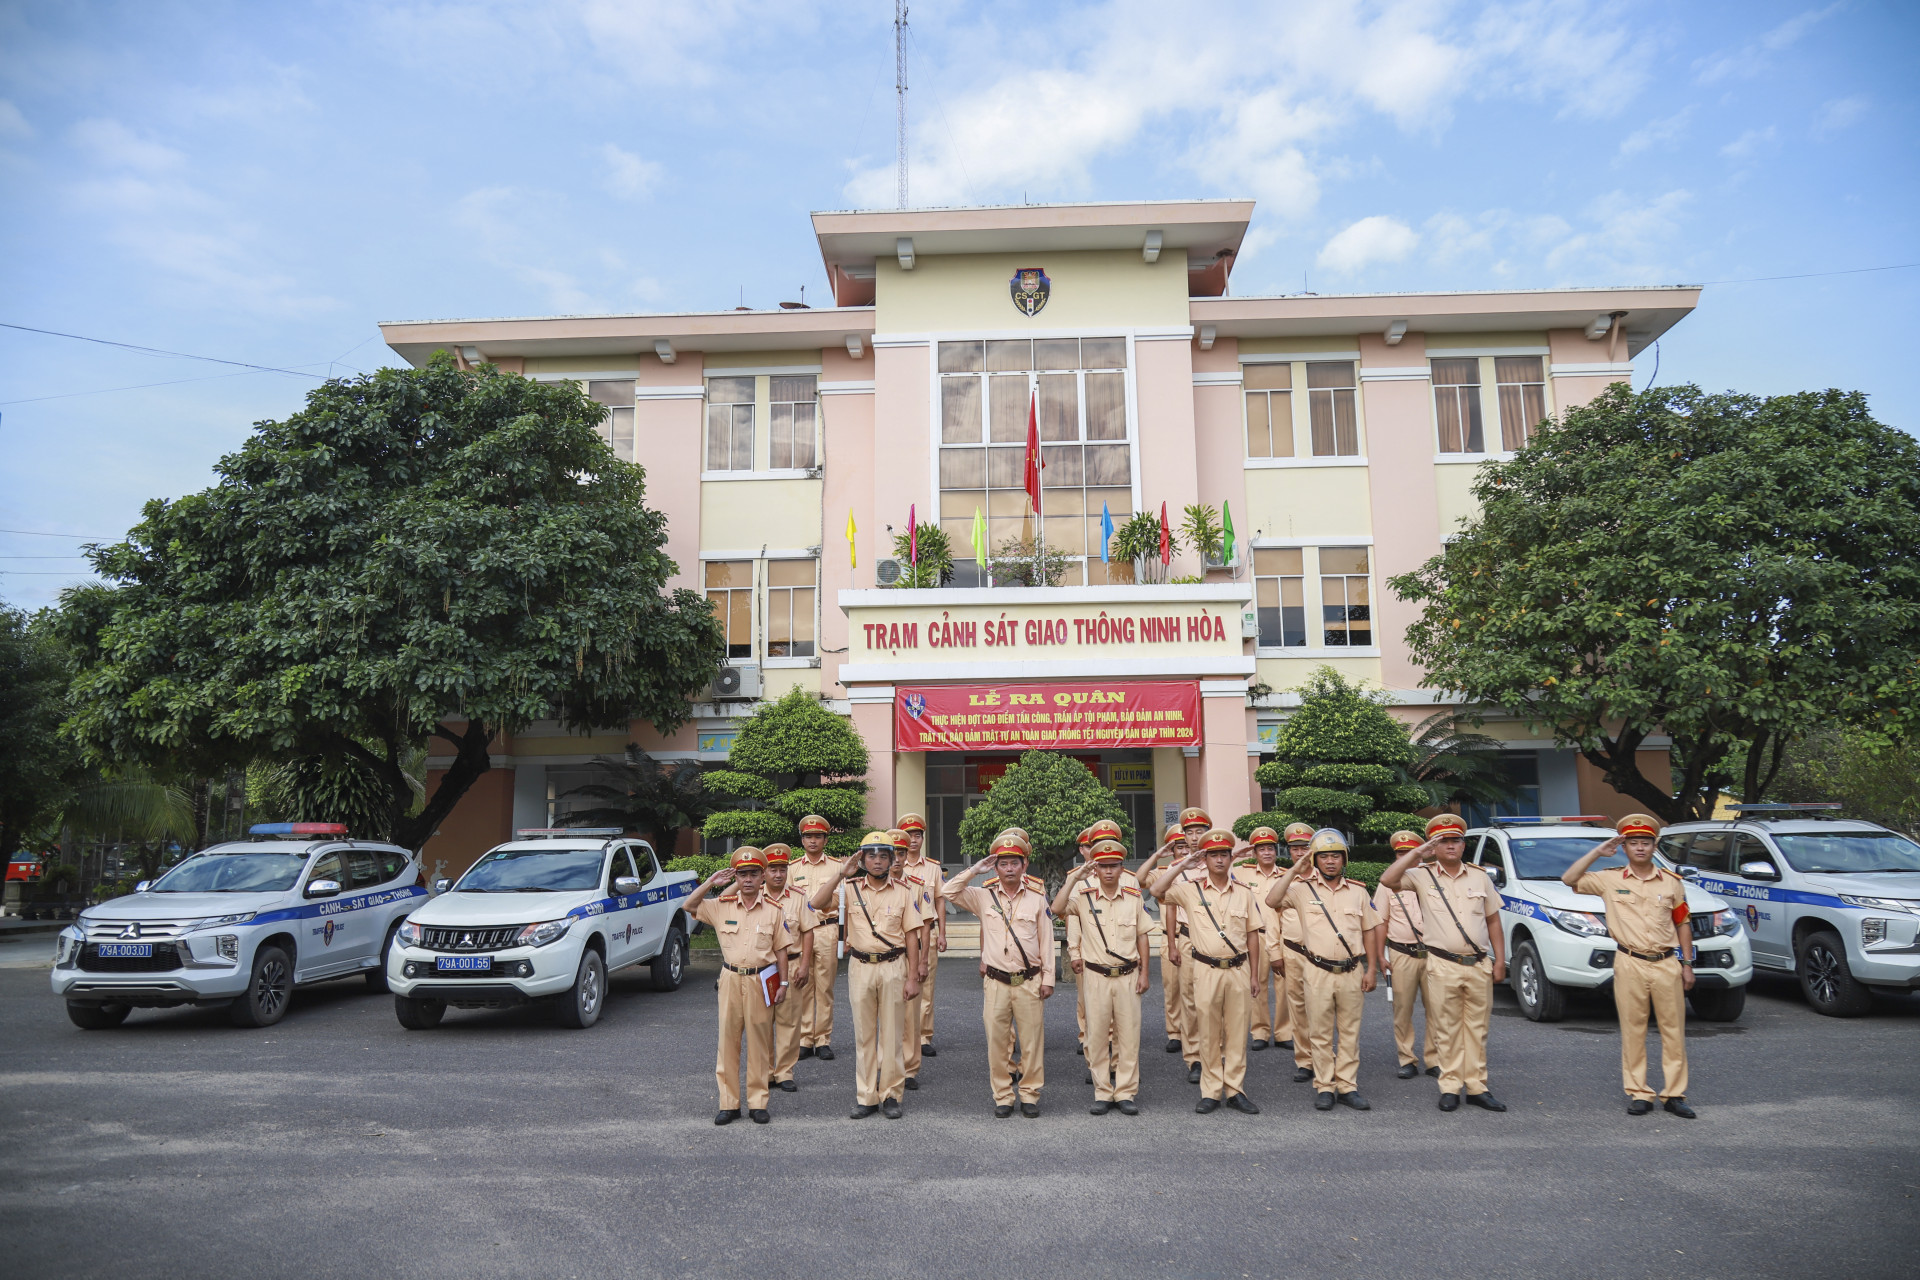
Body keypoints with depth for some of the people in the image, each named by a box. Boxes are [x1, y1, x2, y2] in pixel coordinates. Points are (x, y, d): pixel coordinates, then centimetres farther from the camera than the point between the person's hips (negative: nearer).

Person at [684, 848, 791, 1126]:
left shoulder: (774, 911, 0)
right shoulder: (721, 906, 4)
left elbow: (780, 950, 4)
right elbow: (689, 906, 3)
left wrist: (782, 983, 1)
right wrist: (711, 883, -5)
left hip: (760, 982, -1)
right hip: (731, 979, 1)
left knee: (759, 1042, 4)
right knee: (728, 1041, 4)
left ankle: (758, 1102, 14)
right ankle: (728, 1103, 13)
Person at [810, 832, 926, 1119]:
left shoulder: (903, 892, 1)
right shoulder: (850, 889, 2)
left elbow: (912, 936, 1)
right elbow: (817, 903, -13)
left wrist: (913, 977, -4)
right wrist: (841, 872, -14)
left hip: (893, 968, -1)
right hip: (860, 967, 1)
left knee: (891, 1033, 4)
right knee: (864, 1034, 8)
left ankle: (891, 1095, 15)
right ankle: (866, 1096, 16)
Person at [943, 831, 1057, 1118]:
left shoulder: (1037, 899, 3)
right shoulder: (983, 897, 4)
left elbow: (1046, 940, 5)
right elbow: (948, 891, -2)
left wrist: (1048, 978, 1)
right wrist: (975, 870, -4)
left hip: (1029, 981, 0)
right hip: (996, 982, 1)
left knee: (1031, 1040, 4)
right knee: (997, 1040, 4)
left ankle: (1030, 1095, 17)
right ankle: (1003, 1096, 17)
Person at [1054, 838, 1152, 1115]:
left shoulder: (1133, 897, 2)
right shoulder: (1083, 896, -4)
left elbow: (1142, 936, 8)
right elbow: (1057, 909, -22)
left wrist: (1143, 973, 5)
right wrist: (1075, 878, -21)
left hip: (1128, 975, 1)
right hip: (1096, 975, -1)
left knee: (1128, 1034, 5)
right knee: (1097, 1034, 5)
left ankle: (1127, 1093, 16)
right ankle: (1102, 1093, 16)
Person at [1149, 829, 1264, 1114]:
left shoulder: (1243, 893, 6)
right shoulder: (1190, 890, -1)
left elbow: (1252, 934, 9)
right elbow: (1156, 890, -16)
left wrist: (1255, 975, 7)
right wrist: (1182, 864, -11)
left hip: (1239, 970, 2)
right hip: (1207, 971, -2)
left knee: (1237, 1033, 6)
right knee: (1209, 1034, 4)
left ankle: (1235, 1090, 16)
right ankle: (1211, 1092, 13)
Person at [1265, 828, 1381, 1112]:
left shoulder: (1358, 891, 8)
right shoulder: (1303, 888, 0)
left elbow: (1370, 930, 11)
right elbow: (1271, 900, -15)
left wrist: (1372, 969, 5)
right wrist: (1294, 870, -14)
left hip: (1352, 972, 2)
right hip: (1318, 972, -2)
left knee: (1350, 1032, 8)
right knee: (1321, 1033, 4)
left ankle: (1348, 1086, 17)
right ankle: (1324, 1088, 13)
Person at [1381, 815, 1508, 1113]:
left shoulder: (1480, 878, 10)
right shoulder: (1422, 877, 0)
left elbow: (1493, 921, 13)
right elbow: (1387, 880, -17)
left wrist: (1499, 960, 7)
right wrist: (1417, 852, -15)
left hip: (1479, 965, 3)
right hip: (1443, 966, -3)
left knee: (1477, 1029, 8)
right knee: (1447, 1030, 1)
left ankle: (1476, 1087, 15)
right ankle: (1450, 1087, 9)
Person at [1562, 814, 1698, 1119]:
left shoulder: (1672, 882, 7)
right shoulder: (1611, 880, 2)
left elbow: (1682, 924, 12)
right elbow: (1569, 879, -7)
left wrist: (1687, 964, 8)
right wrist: (1598, 852, -7)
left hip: (1667, 964, 2)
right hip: (1630, 965, -2)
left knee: (1674, 1031, 4)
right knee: (1633, 1032, 2)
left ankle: (1674, 1094, 13)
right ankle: (1638, 1094, 9)